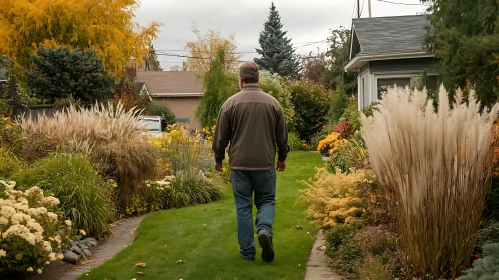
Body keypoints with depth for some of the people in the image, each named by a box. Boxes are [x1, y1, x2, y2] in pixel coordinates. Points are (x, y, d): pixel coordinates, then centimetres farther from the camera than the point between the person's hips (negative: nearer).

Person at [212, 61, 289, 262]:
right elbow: (282, 136, 7)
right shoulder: (272, 103, 1)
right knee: (266, 200, 15)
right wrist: (282, 158, 22)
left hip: (239, 164, -1)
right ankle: (265, 229, -14)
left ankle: (247, 251, 10)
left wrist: (218, 159, 15)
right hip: (265, 164, 1)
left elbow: (220, 136, 0)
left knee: (243, 206, 7)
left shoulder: (231, 103, -4)